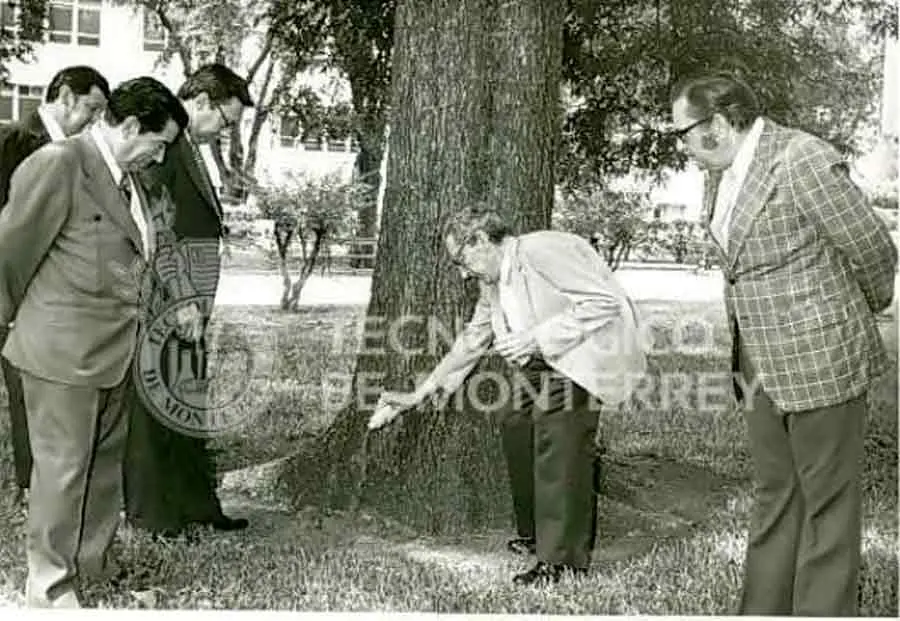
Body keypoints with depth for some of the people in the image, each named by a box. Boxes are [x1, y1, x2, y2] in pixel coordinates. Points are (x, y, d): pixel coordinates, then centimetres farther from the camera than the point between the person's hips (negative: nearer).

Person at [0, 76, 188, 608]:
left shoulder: (125, 176, 10)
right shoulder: (58, 164, -16)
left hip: (114, 349, 8)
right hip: (63, 349, -8)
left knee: (106, 461, 17)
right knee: (63, 466, 3)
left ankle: (94, 564, 33)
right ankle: (50, 588, 18)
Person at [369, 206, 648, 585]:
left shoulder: (541, 251, -19)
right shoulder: (493, 283, 11)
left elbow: (605, 302, -24)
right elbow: (471, 341, 20)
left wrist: (537, 338, -26)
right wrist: (417, 395, 19)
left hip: (586, 352, -10)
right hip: (543, 362, 10)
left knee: (557, 434, -19)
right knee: (516, 423, 10)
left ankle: (564, 558, -12)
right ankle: (534, 532, 25)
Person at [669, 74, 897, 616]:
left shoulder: (804, 160, -17)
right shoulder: (723, 172, 10)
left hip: (822, 360, -8)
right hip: (762, 366, 8)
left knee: (827, 502, 4)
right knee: (775, 499, 15)